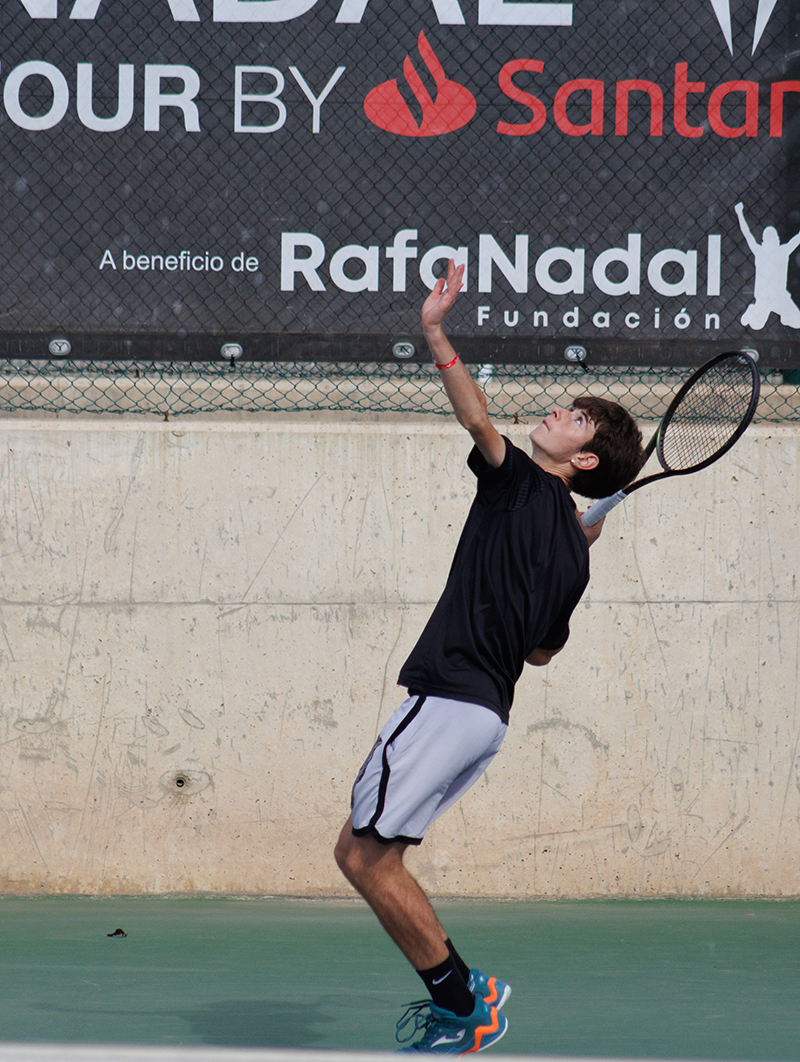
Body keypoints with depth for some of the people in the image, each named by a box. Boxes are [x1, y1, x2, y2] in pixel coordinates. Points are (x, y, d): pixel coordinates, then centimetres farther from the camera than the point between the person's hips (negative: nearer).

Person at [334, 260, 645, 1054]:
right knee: (369, 852, 15)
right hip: (488, 713, 9)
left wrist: (435, 334, -28)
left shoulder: (524, 484, -4)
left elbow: (479, 419, -21)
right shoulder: (573, 549, 16)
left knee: (363, 854, -5)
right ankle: (460, 994, 15)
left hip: (448, 700, -9)